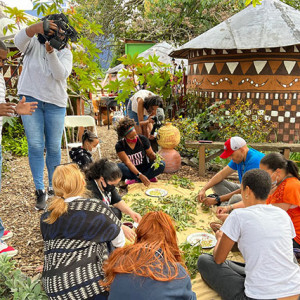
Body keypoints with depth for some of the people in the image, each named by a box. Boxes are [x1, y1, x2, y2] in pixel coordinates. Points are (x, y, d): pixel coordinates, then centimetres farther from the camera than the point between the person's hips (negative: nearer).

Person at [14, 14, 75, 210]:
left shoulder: (65, 53, 7)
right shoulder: (34, 45, 7)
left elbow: (61, 75, -10)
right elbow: (19, 41, -16)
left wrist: (51, 52, -24)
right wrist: (36, 27, -33)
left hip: (55, 103, 1)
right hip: (31, 100, -1)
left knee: (54, 148, 2)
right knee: (35, 146, -6)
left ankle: (54, 188, 16)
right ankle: (40, 190, -1)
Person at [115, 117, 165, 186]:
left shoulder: (143, 139, -7)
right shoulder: (120, 145, -12)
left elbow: (150, 154, 3)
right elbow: (127, 162, -21)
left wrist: (154, 157, -22)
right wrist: (139, 175, -34)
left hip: (144, 169, 2)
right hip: (131, 171, -1)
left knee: (162, 164, -23)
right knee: (118, 167, -33)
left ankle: (135, 180, -23)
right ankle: (150, 177, -23)